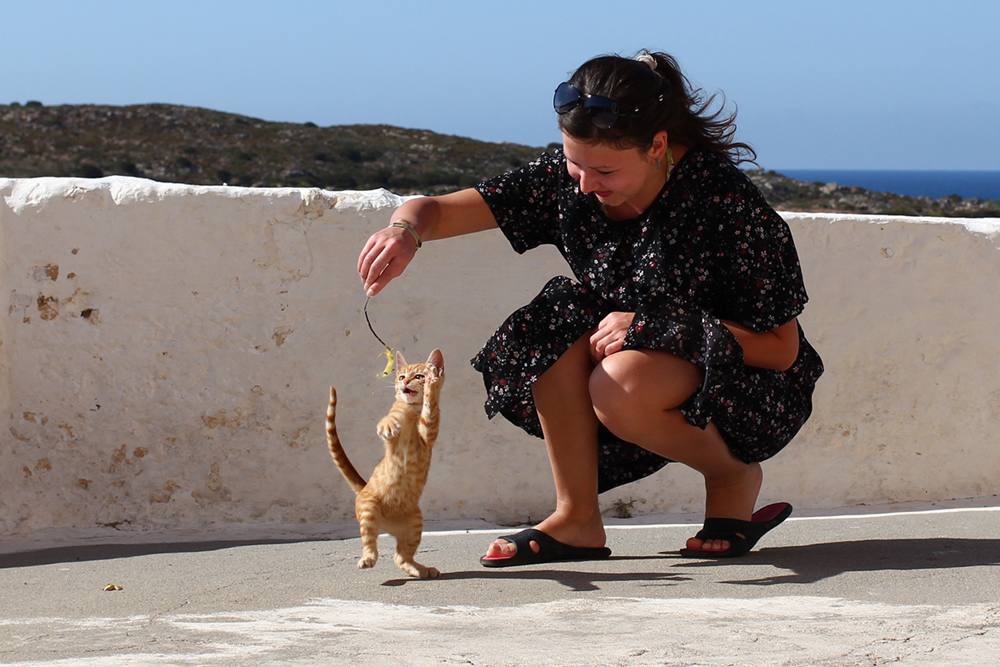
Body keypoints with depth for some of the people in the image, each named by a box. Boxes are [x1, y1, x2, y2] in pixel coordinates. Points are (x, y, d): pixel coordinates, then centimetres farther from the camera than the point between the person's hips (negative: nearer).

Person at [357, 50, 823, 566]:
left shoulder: (723, 199, -23)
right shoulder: (566, 181, -10)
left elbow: (782, 347, -19)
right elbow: (438, 211, -13)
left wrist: (654, 328, -27)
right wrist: (405, 229, -38)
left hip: (757, 392, -6)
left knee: (622, 387, -33)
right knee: (559, 320, -22)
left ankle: (733, 477, -4)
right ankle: (577, 520, -15)